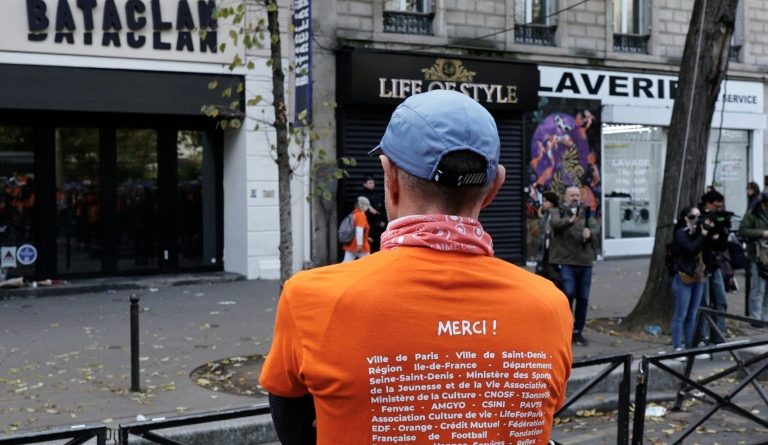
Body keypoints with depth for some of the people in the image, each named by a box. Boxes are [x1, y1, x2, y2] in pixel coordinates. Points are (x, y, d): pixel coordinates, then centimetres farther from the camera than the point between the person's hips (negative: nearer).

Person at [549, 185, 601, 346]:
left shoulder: (586, 213, 17)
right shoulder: (558, 212, 6)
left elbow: (596, 228, 0)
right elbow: (555, 224, -17)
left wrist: (590, 232, -24)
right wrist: (571, 220, -37)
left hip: (585, 262, 4)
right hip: (565, 261, -4)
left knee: (583, 298, 6)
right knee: (568, 294, -14)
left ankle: (578, 332, 15)